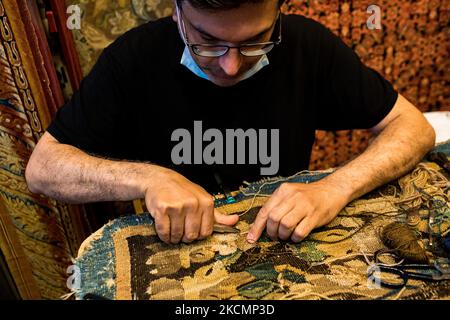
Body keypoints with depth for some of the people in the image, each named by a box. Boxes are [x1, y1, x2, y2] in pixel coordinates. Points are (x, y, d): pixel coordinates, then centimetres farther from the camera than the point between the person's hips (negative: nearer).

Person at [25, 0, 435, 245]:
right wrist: (148, 178, -27)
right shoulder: (135, 59, -16)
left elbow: (414, 127, -7)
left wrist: (335, 189, -23)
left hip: (288, 243, 2)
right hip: (178, 250, -1)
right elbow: (41, 167, -11)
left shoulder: (309, 45, -13)